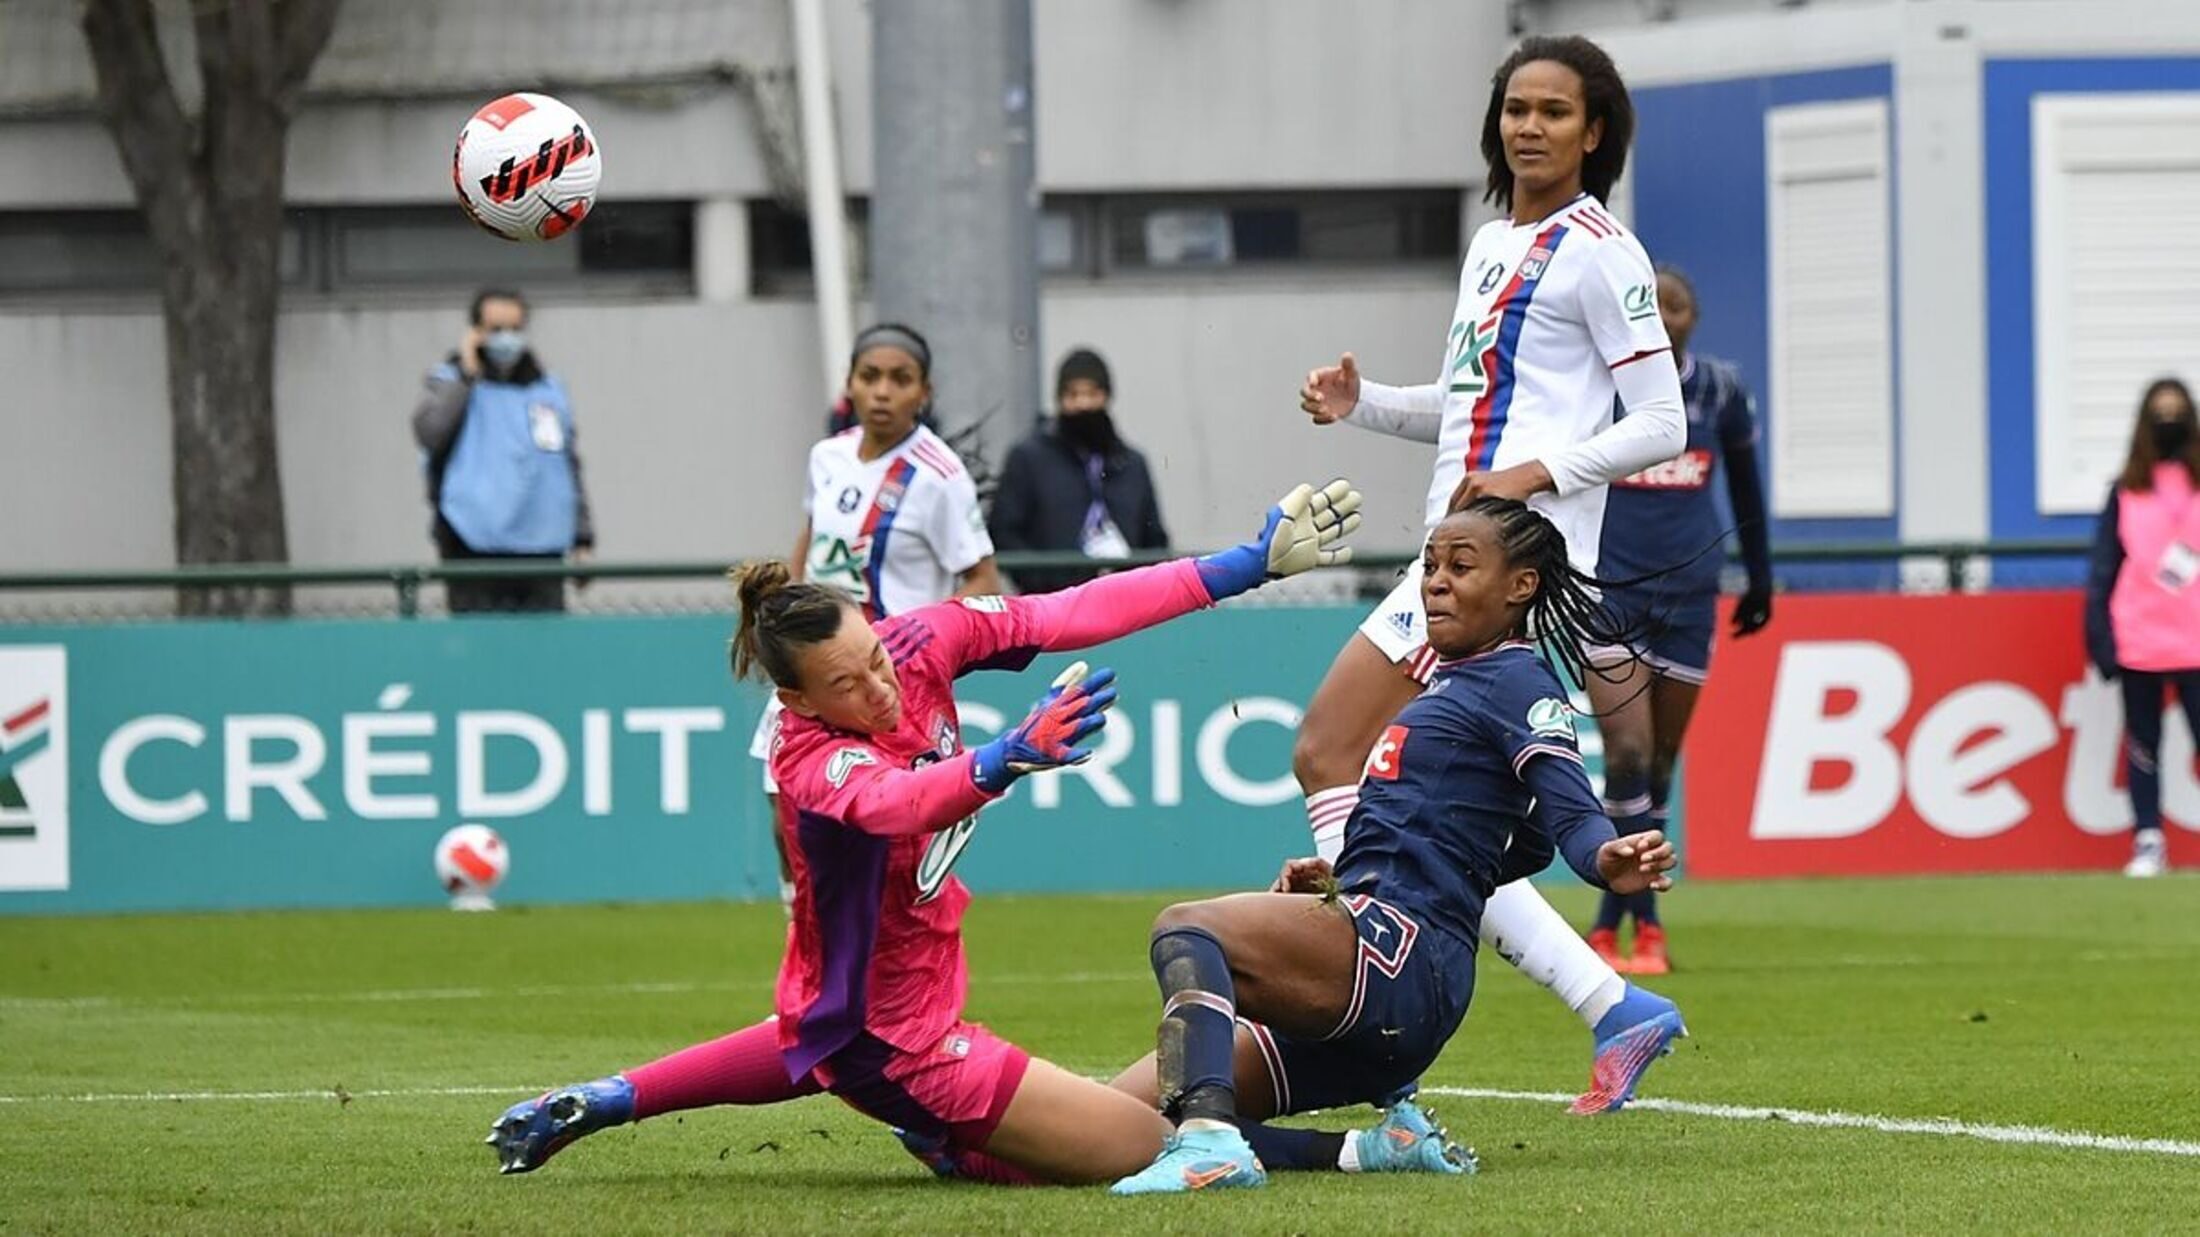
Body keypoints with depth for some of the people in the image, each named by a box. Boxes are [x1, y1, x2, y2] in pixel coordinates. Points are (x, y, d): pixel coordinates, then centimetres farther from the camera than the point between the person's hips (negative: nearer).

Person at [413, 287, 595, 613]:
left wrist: (583, 537, 16)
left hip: (542, 547, 4)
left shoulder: (549, 388, 15)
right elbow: (430, 433, -17)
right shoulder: (452, 383, 3)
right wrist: (466, 375, -12)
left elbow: (571, 465, 21)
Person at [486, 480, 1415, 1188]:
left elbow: (1075, 614, -16)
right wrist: (1011, 758, -75)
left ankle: (598, 1104, 50)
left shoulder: (917, 643, -15)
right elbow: (894, 801, -56)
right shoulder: (813, 764, -33)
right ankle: (947, 1137, 8)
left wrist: (1251, 563, -18)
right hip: (895, 1037, -9)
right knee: (1147, 1146, -12)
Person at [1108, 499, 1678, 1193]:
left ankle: (1208, 1140, -51)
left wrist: (1609, 862, -39)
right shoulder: (1451, 682, 28)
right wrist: (1339, 882, 27)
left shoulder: (1516, 682, -1)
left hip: (1399, 953, -10)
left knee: (1185, 927, -31)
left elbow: (1571, 813, -16)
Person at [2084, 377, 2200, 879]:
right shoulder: (2126, 493, 5)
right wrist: (2100, 637, -3)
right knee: (2142, 745, 4)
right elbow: (2103, 571, 4)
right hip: (2139, 644, 1)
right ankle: (2148, 842, 10)